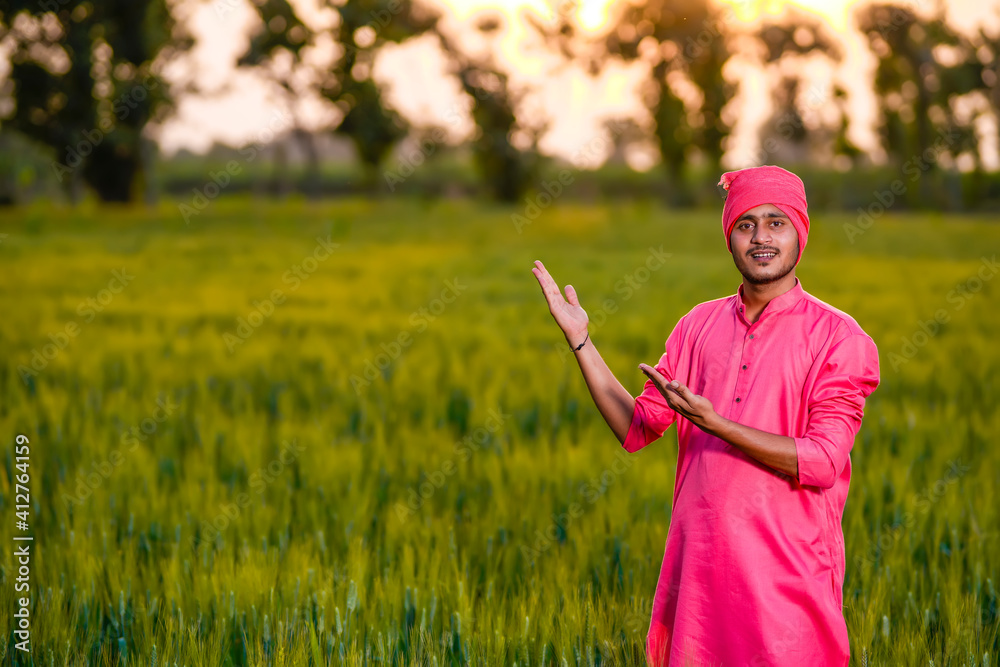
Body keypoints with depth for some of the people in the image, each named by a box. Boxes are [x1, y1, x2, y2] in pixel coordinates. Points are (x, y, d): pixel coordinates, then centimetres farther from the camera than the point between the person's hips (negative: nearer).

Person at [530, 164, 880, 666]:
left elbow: (822, 463, -14)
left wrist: (711, 422, -20)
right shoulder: (700, 325, 10)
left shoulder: (839, 338, -5)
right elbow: (636, 429, 11)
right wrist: (580, 341, 3)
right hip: (699, 563, 4)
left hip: (787, 570, -4)